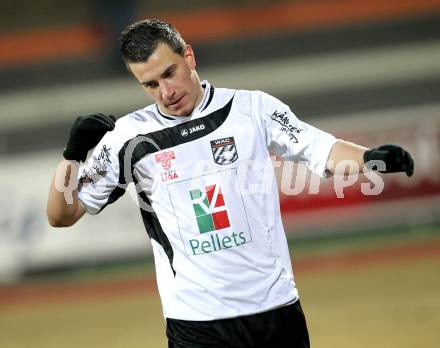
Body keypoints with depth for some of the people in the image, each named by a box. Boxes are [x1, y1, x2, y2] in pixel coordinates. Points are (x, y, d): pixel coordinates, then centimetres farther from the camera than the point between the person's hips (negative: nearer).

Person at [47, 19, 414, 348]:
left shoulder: (253, 108, 2)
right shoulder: (127, 137, 2)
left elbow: (325, 152, -5)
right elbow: (61, 216, 5)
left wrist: (370, 157, -26)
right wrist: (73, 153, -11)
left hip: (277, 306, 1)